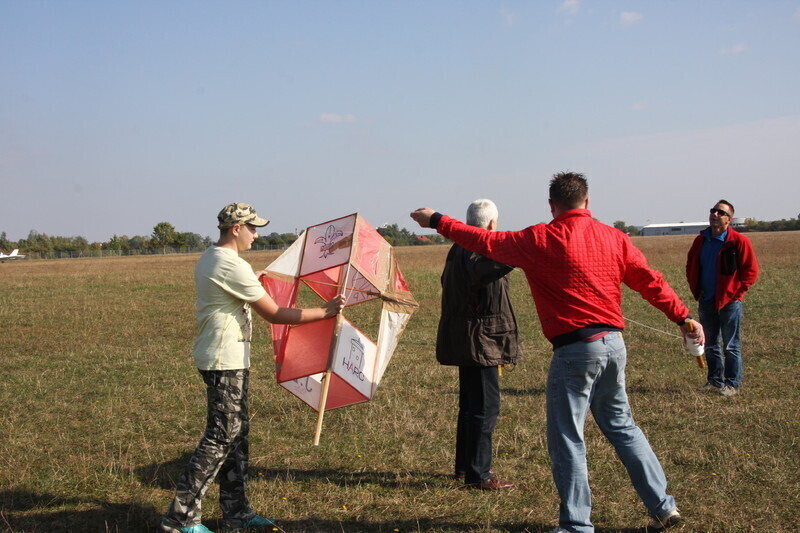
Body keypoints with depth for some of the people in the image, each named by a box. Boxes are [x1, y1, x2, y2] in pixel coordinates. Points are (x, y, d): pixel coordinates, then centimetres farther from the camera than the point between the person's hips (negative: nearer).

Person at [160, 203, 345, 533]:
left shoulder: (208, 259, 11)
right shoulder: (234, 267, -19)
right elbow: (275, 315, -17)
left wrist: (254, 284, 28)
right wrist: (325, 312, -12)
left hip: (225, 360, 10)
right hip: (226, 362, -10)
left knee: (237, 433, 14)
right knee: (220, 437, -5)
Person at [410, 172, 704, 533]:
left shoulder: (541, 240, -8)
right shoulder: (613, 237, 6)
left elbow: (486, 242, -3)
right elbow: (650, 281, 9)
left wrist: (436, 221, 8)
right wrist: (682, 316, 21)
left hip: (575, 350, -6)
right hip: (614, 344, 6)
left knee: (567, 439, 4)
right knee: (622, 426, 19)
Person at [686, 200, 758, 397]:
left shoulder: (739, 241, -9)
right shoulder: (701, 240, 6)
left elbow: (751, 270, -8)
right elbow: (691, 267, 18)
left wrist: (736, 292, -10)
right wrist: (696, 291, 10)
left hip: (729, 302, -5)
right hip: (706, 302, 5)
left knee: (731, 346, 1)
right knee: (710, 345, 13)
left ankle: (732, 384, 10)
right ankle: (715, 381, 24)